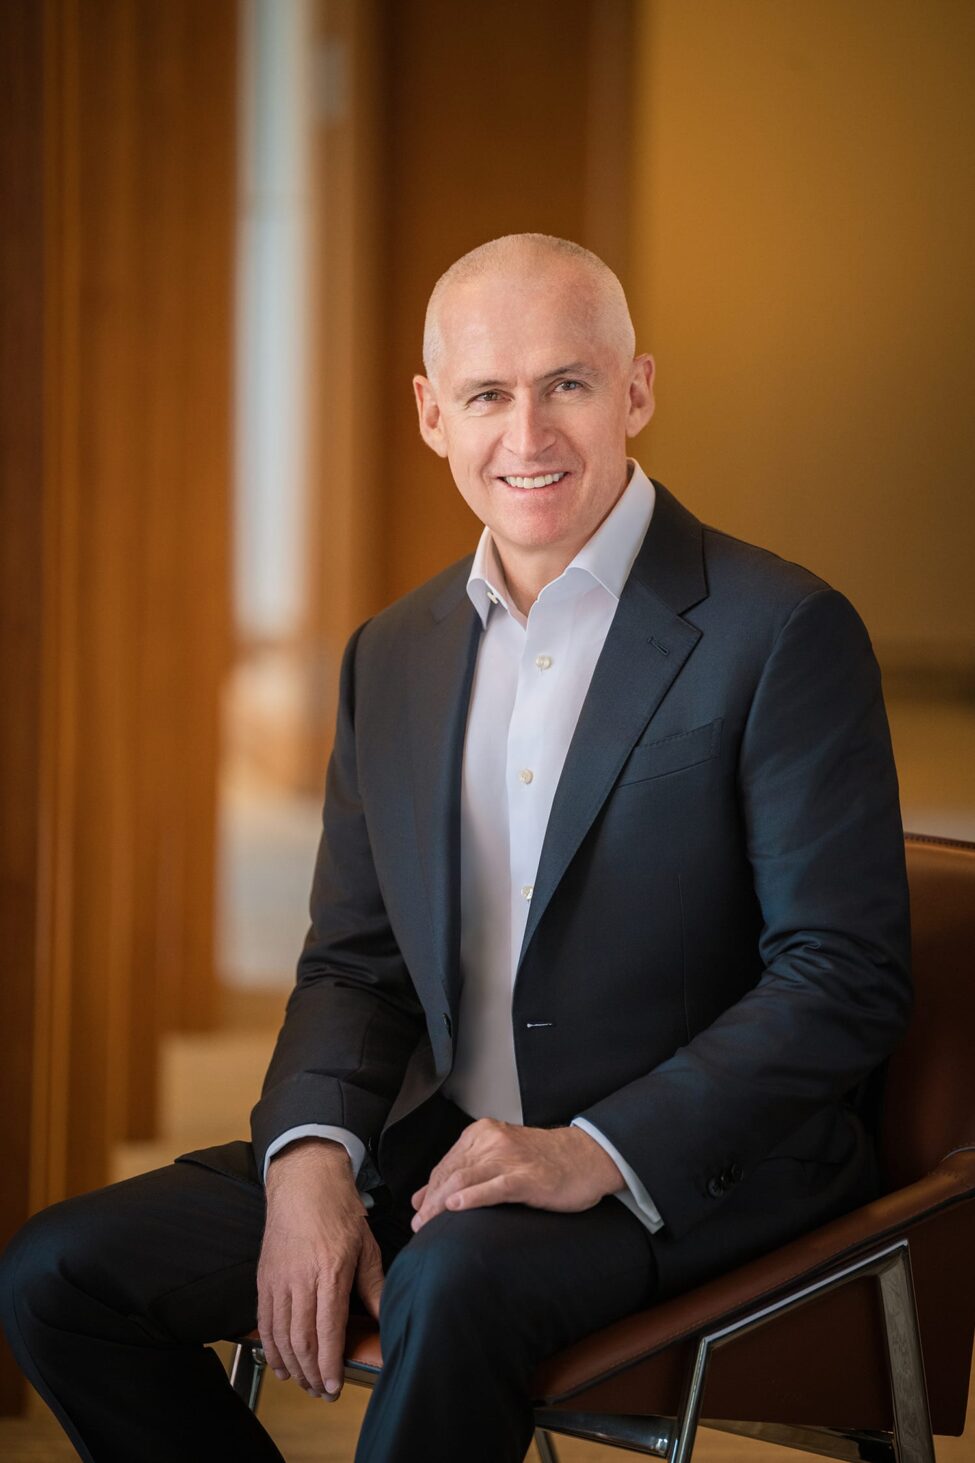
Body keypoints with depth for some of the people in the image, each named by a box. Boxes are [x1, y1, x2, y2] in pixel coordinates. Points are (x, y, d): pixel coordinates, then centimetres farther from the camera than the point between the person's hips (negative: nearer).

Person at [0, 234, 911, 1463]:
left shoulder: (782, 634, -9)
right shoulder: (395, 657, 11)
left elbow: (844, 983, -13)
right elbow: (355, 961, 13)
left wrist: (596, 1154, -22)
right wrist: (311, 1155, -8)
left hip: (701, 1164, -6)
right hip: (445, 1141, 6)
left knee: (461, 1277, -38)